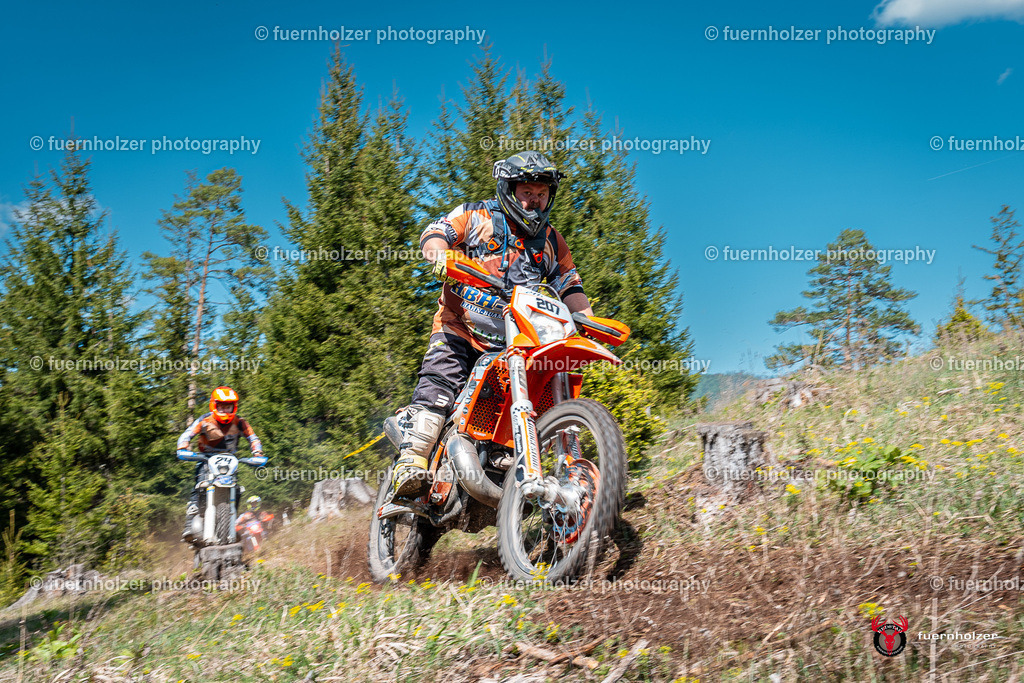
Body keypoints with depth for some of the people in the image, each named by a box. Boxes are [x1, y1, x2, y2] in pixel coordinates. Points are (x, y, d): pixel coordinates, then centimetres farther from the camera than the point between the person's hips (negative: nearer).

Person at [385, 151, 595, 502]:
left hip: (514, 341, 5)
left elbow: (569, 286, 16)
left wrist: (590, 320, -2)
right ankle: (412, 460, -30)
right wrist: (439, 254, -30)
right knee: (439, 383, -23)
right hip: (459, 328, -4)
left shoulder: (552, 242, 18)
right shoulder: (478, 216, 5)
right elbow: (435, 232, -6)